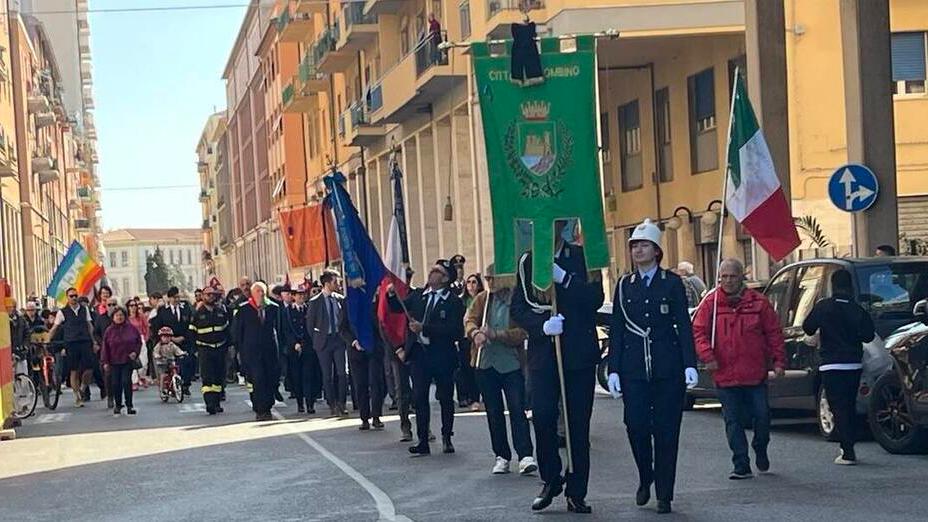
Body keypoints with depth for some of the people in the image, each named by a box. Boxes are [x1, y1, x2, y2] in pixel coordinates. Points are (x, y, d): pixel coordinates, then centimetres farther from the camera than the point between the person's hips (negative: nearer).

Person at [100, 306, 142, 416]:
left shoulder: (131, 328, 1)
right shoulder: (109, 330, 1)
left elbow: (139, 341, 11)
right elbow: (105, 347, 1)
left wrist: (135, 352, -4)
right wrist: (105, 362, -4)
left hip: (128, 360, -1)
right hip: (114, 362, 1)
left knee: (126, 382, -8)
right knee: (115, 384, 2)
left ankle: (129, 406, -1)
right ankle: (117, 405, 15)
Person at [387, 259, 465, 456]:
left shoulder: (453, 302, -9)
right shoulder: (418, 295, 8)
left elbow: (455, 331, -18)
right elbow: (397, 308, 18)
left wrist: (424, 328, -21)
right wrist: (392, 295, -4)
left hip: (442, 356, -4)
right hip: (419, 353, 4)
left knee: (445, 398, 8)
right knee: (419, 397, 1)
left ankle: (446, 437, 25)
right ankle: (423, 442, 5)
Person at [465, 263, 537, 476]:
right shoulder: (482, 299, 7)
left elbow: (522, 332, -13)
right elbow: (470, 319, -4)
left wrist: (495, 334, -24)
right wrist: (476, 333, -26)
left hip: (511, 363, -4)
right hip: (485, 362, 4)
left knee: (517, 410, -9)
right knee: (494, 412, 10)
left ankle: (525, 456, -9)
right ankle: (501, 456, 18)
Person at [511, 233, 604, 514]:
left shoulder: (582, 257, 3)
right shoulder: (528, 261, 6)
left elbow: (596, 299, -8)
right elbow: (518, 308, 3)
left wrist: (563, 277, -18)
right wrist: (541, 325, -15)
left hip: (578, 352, -1)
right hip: (543, 352, 1)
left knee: (579, 423, 2)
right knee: (542, 417, -8)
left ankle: (577, 493, 10)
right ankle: (550, 480, 13)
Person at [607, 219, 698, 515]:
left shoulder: (672, 283, 4)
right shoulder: (624, 285, 10)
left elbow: (684, 325, 1)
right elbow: (616, 330, 9)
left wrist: (690, 365, -8)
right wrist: (613, 370, 1)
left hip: (668, 367, -2)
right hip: (633, 368, 2)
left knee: (666, 431, 0)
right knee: (636, 426, -7)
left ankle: (664, 495, 8)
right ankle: (645, 479, 18)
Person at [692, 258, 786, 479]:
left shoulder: (758, 302, 2)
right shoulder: (711, 303, 2)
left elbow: (774, 333, 5)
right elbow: (699, 332, 0)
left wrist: (778, 361, 0)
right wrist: (707, 356, -14)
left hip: (755, 374, 0)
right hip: (725, 375, 0)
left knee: (762, 416, 4)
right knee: (733, 421, 1)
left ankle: (761, 451, 31)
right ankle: (741, 465, 7)